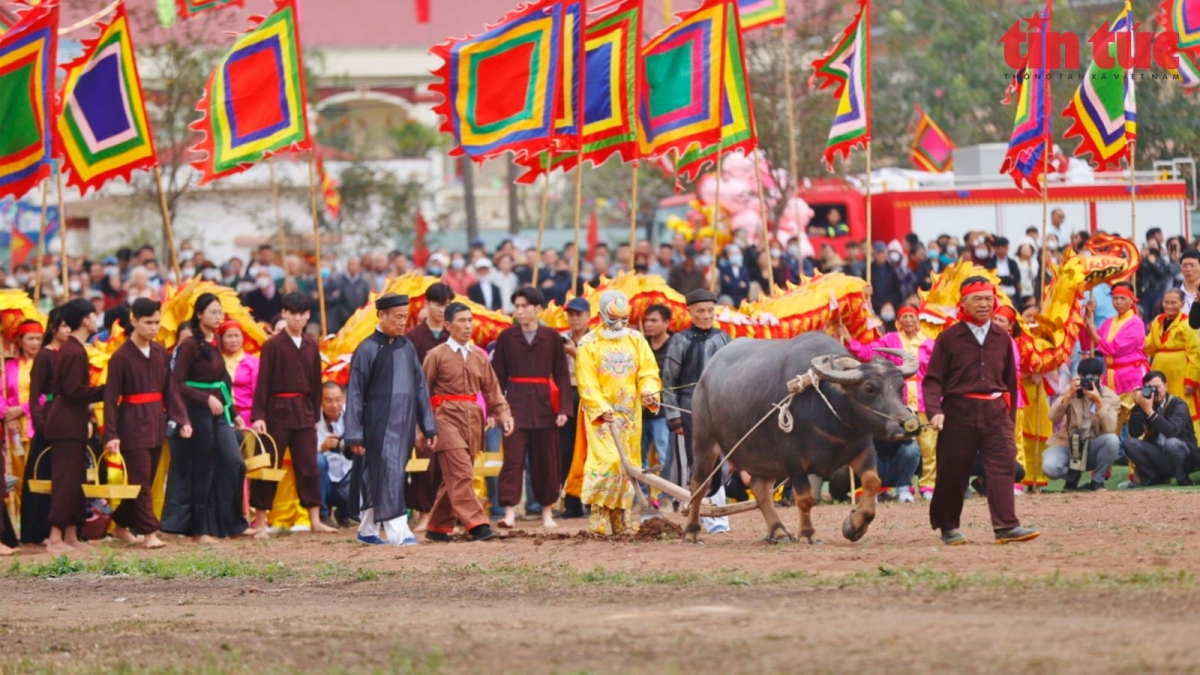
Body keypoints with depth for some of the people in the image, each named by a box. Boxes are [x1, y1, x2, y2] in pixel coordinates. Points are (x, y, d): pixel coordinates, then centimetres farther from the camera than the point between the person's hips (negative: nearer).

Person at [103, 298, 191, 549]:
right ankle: (149, 533, -4)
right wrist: (111, 435, -14)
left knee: (147, 479, 12)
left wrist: (182, 420, -2)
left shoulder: (160, 352, 6)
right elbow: (111, 397, -10)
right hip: (133, 424, -6)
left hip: (156, 423, 6)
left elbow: (170, 389, 9)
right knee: (140, 480, -6)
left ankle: (121, 525, 25)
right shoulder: (121, 356, -10)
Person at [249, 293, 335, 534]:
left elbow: (316, 383, 13)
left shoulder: (311, 346, 8)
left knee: (309, 466, 3)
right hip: (278, 410, -4)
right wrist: (258, 415, -13)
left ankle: (315, 520, 5)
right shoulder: (273, 345, -5)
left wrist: (315, 415, 12)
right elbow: (262, 383, -7)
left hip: (304, 412, 4)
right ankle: (260, 520, 8)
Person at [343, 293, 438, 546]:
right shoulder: (367, 349, -7)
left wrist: (428, 427, 11)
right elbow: (355, 394, -6)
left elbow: (420, 389, 13)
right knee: (389, 472, -13)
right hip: (379, 425, -5)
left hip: (404, 424, 5)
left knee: (376, 477, 11)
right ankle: (397, 532, -17)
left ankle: (367, 530, 19)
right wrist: (354, 436, -9)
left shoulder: (407, 348, 9)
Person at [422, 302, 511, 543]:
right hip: (447, 417, -6)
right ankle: (476, 524, -20)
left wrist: (503, 413, -3)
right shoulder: (436, 356, -2)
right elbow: (423, 392, -1)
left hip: (472, 420, 6)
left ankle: (438, 527, 19)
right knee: (461, 473, -15)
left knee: (454, 477, 9)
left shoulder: (479, 356, 12)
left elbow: (491, 388, 12)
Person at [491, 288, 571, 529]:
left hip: (545, 404, 1)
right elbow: (498, 375, 4)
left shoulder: (551, 337, 3)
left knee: (546, 459, 6)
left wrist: (563, 408, -3)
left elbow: (561, 374, 4)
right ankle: (509, 511, -12)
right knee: (513, 457, -9)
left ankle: (547, 511, 17)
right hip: (516, 402, -1)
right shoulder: (506, 337, 3)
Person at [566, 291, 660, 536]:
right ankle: (599, 518, -13)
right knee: (606, 461, -16)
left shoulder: (636, 340, 8)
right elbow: (586, 383, -7)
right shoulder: (589, 343, -3)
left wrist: (648, 391, -20)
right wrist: (602, 408, -18)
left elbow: (648, 371, 1)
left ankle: (621, 519, 12)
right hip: (599, 413, -4)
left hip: (629, 413, 4)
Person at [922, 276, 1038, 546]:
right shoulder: (949, 338, 0)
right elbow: (933, 379, -1)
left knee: (1003, 467, -11)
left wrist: (1010, 418, 16)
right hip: (959, 411, -2)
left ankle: (1006, 526, -16)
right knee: (953, 472, 4)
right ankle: (948, 527, 18)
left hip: (996, 412, 2)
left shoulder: (1002, 338, 10)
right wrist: (934, 411, -17)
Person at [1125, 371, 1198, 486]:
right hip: (1158, 456, 5)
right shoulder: (1146, 404, 0)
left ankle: (1183, 480, -12)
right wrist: (1137, 407, -20)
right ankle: (1157, 478, -1)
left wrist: (1149, 411, -36)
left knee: (1171, 443, -37)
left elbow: (1172, 431, -31)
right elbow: (1134, 434, -10)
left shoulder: (1177, 405, -12)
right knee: (1130, 443, -16)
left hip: (1184, 455, -5)